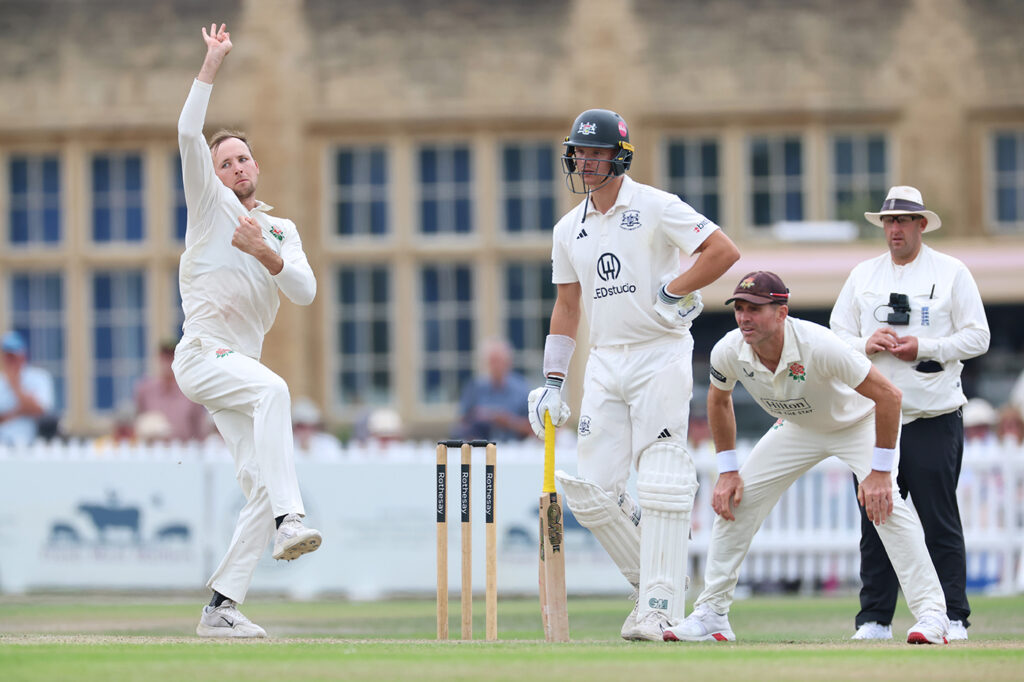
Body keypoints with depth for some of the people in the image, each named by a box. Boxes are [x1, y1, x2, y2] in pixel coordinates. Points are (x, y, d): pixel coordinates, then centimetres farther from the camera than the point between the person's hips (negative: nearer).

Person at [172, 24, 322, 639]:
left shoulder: (283, 231, 21)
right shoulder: (211, 206, 8)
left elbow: (305, 291, 4)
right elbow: (190, 135, -6)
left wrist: (266, 254, -13)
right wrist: (212, 66, -9)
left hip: (242, 365, 6)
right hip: (203, 354, -6)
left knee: (261, 491, -3)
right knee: (272, 388, -36)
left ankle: (221, 609, 0)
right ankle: (290, 518, -49)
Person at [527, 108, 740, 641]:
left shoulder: (655, 208, -5)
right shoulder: (568, 231, 14)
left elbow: (724, 251, -10)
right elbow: (567, 306, 20)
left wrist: (672, 291, -13)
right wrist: (552, 382, 14)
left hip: (661, 353, -6)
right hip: (604, 362, 6)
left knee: (660, 487, -11)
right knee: (590, 492, -1)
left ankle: (661, 609, -9)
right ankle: (653, 582, 16)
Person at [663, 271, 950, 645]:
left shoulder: (818, 346, -40)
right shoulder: (729, 352, -24)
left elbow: (887, 394, -34)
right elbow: (719, 399, 1)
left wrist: (880, 471, -33)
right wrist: (727, 471, -4)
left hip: (856, 422, -5)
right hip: (798, 429, 5)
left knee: (886, 503, -27)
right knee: (732, 501, -5)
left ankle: (931, 613, -24)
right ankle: (710, 615, 5)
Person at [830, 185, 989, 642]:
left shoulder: (951, 273, 4)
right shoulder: (863, 276, 14)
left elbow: (977, 338, 0)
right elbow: (835, 338, 14)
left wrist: (924, 347, -12)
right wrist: (866, 345, -7)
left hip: (934, 417, -3)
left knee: (940, 520, -4)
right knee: (875, 519, 2)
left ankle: (952, 617, 1)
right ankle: (874, 619, 7)